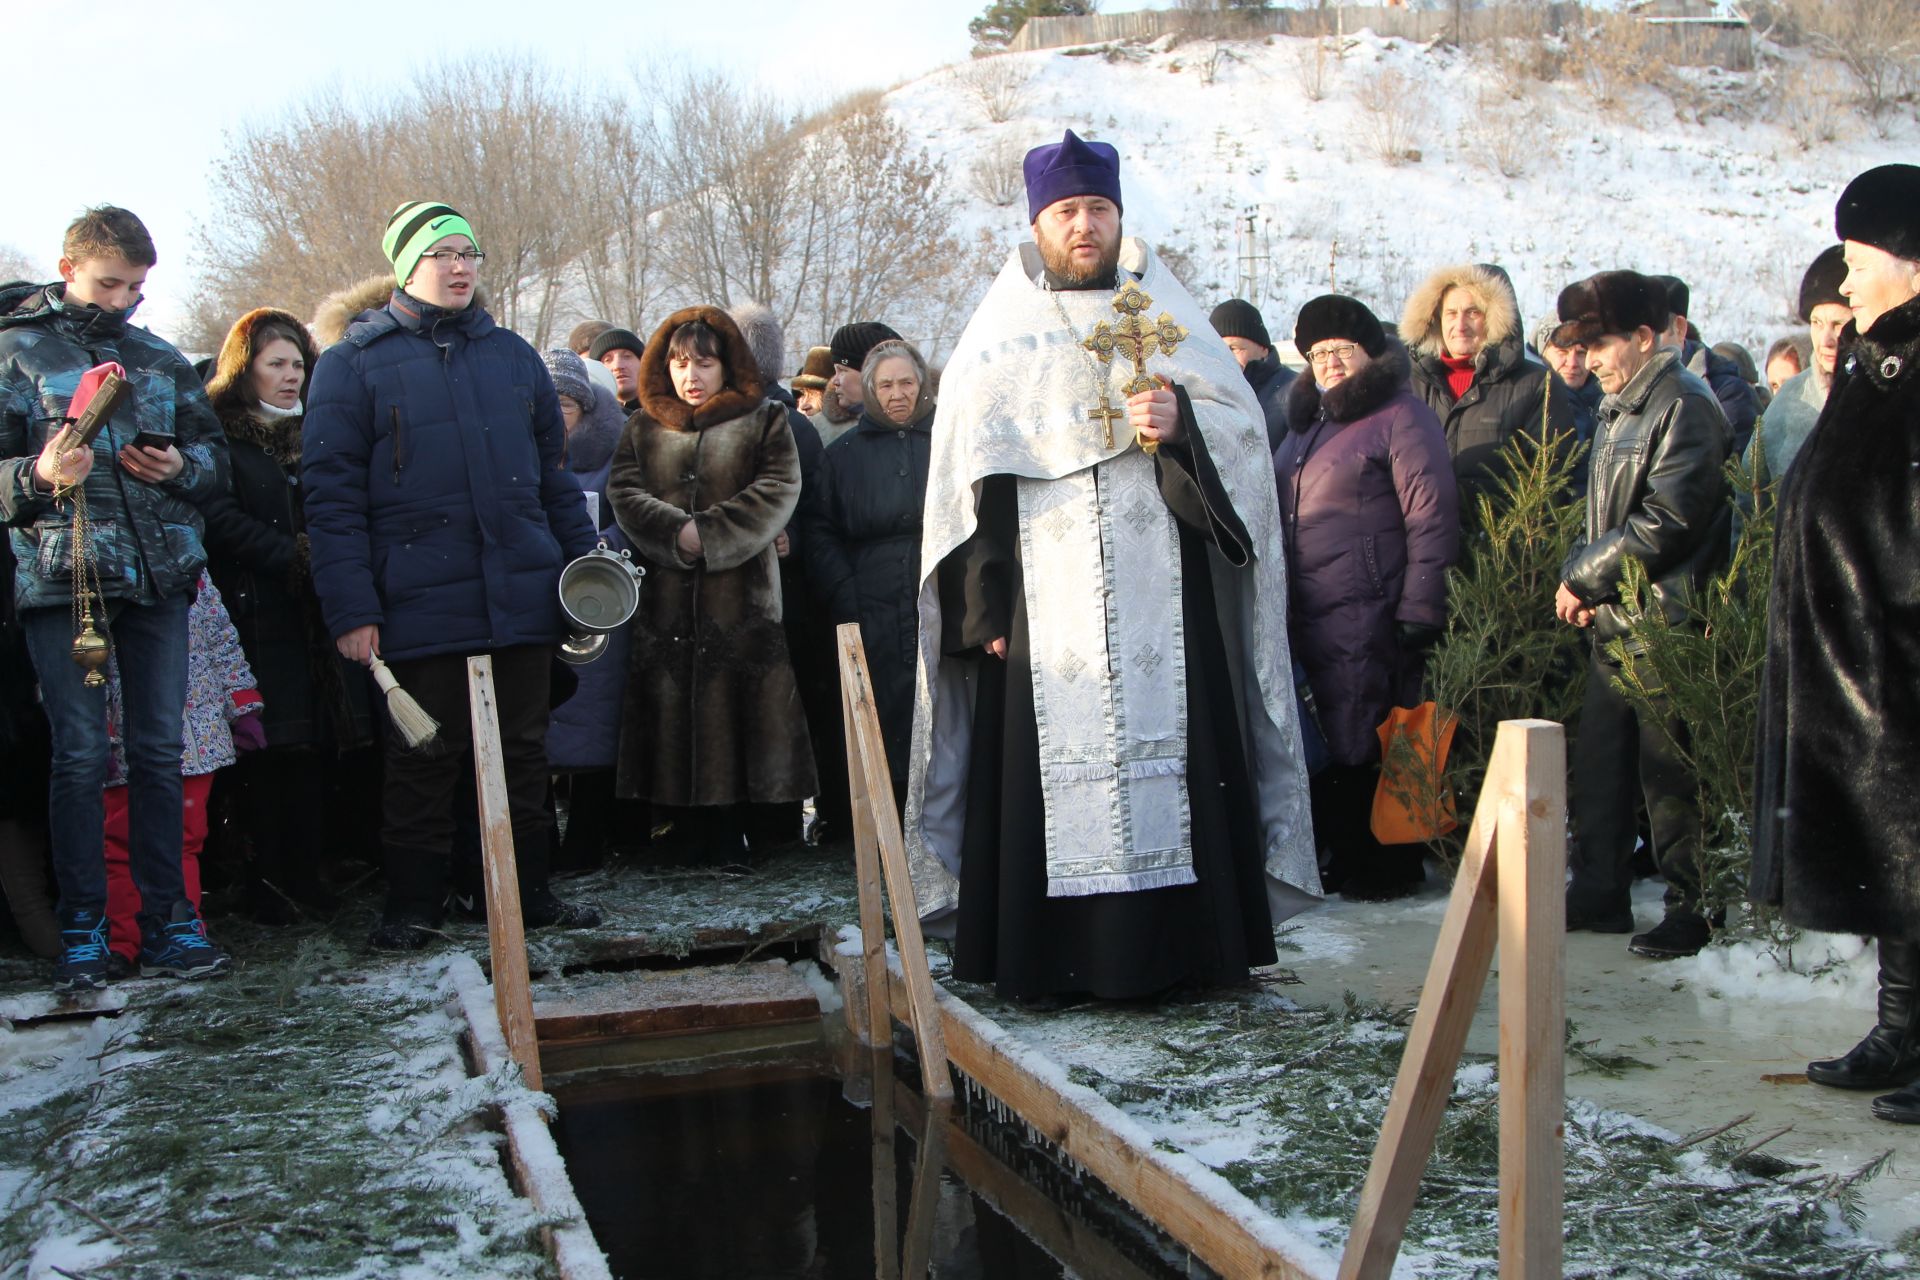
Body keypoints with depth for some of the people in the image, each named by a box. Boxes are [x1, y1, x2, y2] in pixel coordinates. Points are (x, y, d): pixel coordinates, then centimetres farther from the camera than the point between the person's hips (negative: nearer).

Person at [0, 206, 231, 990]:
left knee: (159, 750, 5)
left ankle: (165, 923, 12)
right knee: (80, 754, -2)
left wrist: (182, 467, -4)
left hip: (158, 578, 4)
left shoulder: (160, 358, 15)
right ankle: (81, 930, 8)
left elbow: (215, 453, 18)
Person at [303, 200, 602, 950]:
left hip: (522, 597, 4)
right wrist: (349, 608, -11)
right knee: (425, 756, 4)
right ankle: (412, 906, 16)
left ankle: (528, 892, 21)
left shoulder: (512, 356, 13)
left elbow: (554, 473, 18)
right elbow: (331, 493, -4)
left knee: (523, 751, 10)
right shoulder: (353, 364, 0)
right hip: (422, 601, -4)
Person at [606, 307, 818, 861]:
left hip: (744, 592, -2)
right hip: (667, 597, 2)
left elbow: (777, 494, -3)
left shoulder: (764, 420, 10)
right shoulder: (644, 428, 17)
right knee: (678, 712, -1)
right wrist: (677, 533, -14)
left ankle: (761, 832, 2)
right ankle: (701, 838, 5)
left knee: (748, 704, -6)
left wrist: (708, 534, -12)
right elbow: (624, 493, 3)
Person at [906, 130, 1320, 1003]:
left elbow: (1244, 423, 5)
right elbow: (973, 474, 3)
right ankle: (1046, 956, 1)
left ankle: (1176, 945, 4)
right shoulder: (1000, 338, 11)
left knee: (1171, 747, -3)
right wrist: (987, 602, -5)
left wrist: (1182, 425, -16)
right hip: (1044, 597, -1)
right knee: (1048, 757, -4)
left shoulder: (1167, 317, 14)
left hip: (1162, 597, 1)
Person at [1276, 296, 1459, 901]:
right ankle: (1341, 858, 22)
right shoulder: (1308, 422, 19)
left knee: (1365, 750, -4)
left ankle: (1387, 868, 8)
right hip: (1308, 621, 8)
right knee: (1325, 747, 11)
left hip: (1370, 622, -8)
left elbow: (1432, 522, -12)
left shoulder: (1402, 417, -6)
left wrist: (1419, 617, -16)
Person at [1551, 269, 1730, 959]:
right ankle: (1599, 893, 24)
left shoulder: (1685, 407, -12)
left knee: (1670, 772, -3)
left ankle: (1693, 907, 8)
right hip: (1613, 623, 9)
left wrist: (1583, 577, -12)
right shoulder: (1618, 409, 17)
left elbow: (1665, 522, -20)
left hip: (1665, 624, -9)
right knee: (1598, 760, 13)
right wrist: (1580, 578, 5)